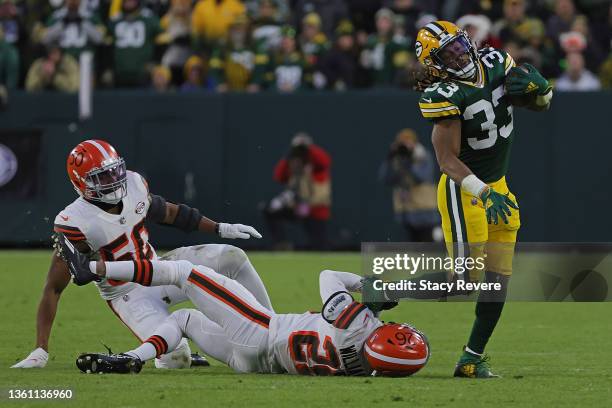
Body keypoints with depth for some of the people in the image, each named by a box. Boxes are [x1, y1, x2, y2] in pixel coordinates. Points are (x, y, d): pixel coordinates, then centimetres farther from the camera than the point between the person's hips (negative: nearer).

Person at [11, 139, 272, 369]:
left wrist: (221, 228, 14)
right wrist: (41, 351, -26)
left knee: (232, 258, -7)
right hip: (130, 295, -7)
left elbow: (169, 213, 14)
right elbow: (54, 288, -23)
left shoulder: (133, 185, -7)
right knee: (175, 359, -27)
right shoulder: (75, 223, -26)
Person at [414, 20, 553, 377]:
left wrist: (538, 88, -14)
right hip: (462, 190, -7)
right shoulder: (445, 95, -23)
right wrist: (483, 194, -35)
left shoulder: (495, 63, -3)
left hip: (497, 187, 7)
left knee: (498, 281, 6)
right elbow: (447, 159, -24)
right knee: (465, 277, -13)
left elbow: (541, 105, 10)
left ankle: (472, 359, 14)